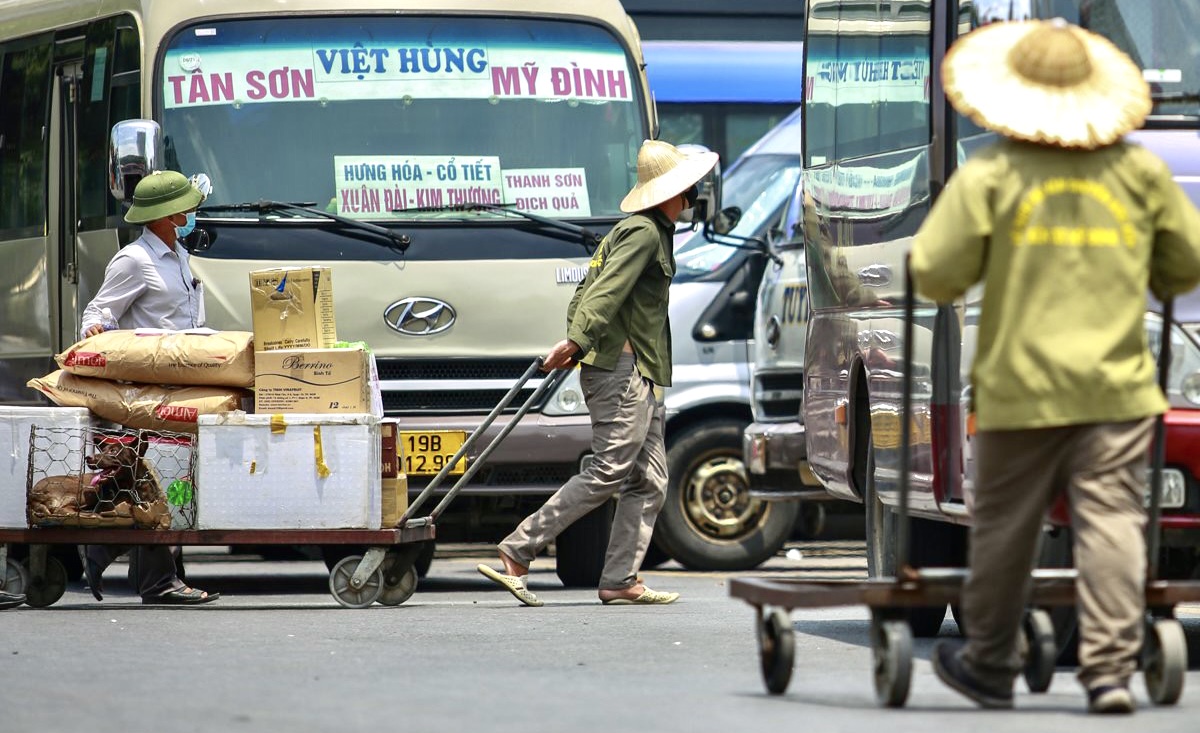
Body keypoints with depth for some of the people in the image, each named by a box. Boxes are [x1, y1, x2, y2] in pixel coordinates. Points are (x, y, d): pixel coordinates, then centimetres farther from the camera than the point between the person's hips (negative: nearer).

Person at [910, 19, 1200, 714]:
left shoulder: (989, 175, -6)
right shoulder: (1141, 172, 2)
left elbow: (935, 273, -8)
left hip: (1021, 386, -1)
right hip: (1117, 387, 1)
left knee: (1005, 526, 11)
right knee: (1112, 521, -2)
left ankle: (990, 664, 24)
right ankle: (1111, 669, -11)